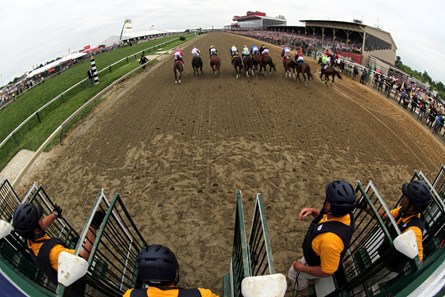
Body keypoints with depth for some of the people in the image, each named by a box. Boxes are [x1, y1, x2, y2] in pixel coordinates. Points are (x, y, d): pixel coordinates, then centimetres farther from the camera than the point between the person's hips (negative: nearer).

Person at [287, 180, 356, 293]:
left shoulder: (331, 240, -50)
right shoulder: (344, 213, -26)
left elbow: (327, 271, -34)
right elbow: (324, 218, -1)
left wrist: (301, 268, -20)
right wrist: (313, 211, -20)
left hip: (318, 266, -6)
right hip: (322, 256, 6)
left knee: (294, 273, 23)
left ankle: (300, 288, 57)